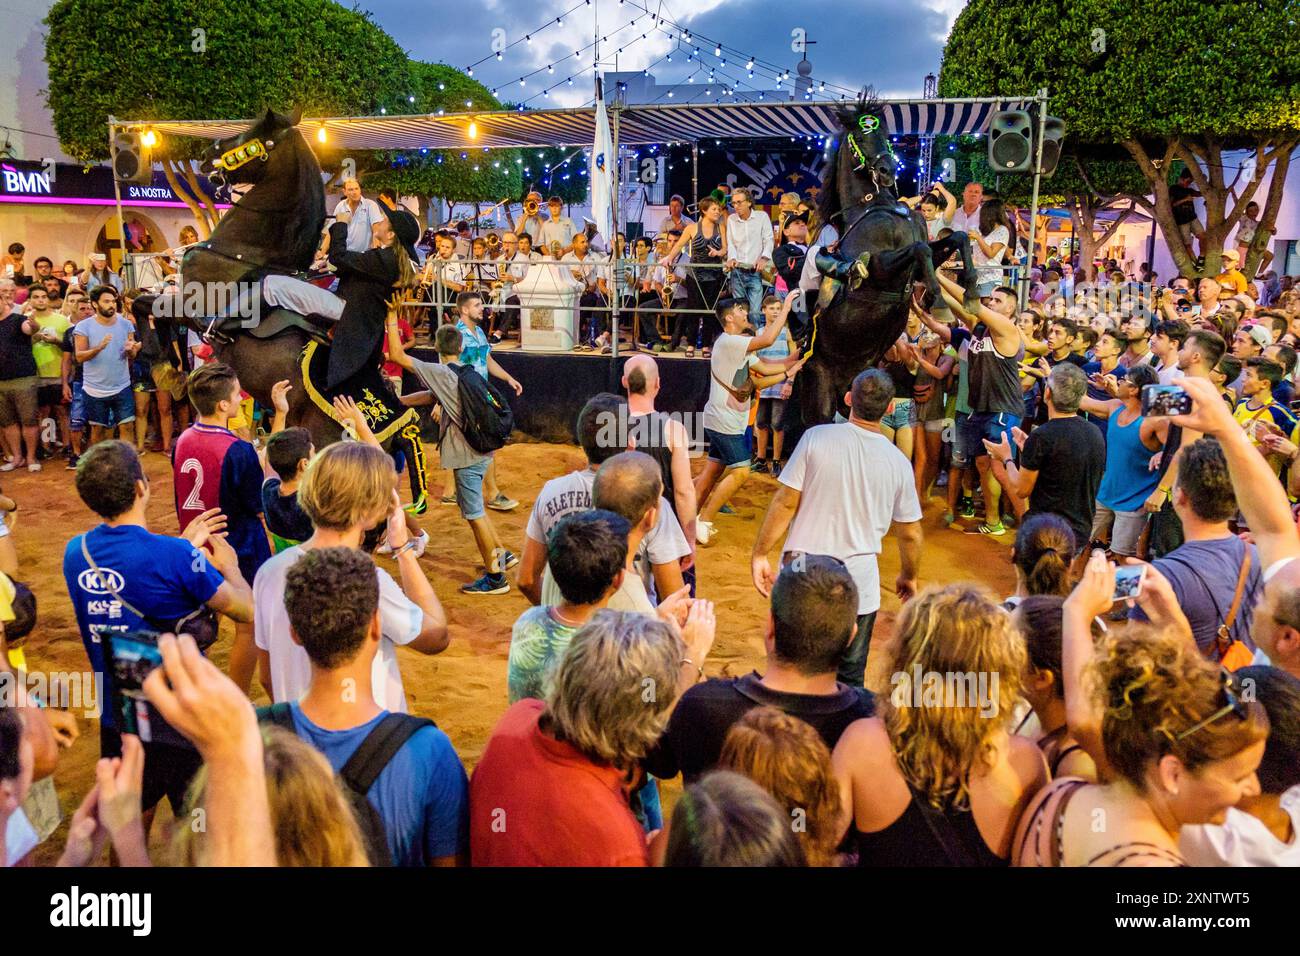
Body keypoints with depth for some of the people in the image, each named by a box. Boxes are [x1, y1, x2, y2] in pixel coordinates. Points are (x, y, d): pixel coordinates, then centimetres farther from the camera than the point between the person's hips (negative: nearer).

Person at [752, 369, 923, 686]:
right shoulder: (898, 462, -2)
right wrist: (908, 576, 23)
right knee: (850, 677, 13)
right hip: (859, 579, 1)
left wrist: (760, 554, 1)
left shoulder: (816, 438, -9)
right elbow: (910, 534, 6)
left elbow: (785, 503, -9)